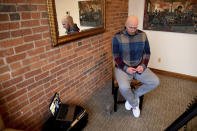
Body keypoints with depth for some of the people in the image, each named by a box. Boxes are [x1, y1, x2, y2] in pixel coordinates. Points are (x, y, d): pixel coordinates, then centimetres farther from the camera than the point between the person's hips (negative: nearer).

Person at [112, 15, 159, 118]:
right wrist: (126, 68, -19)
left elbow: (147, 53, 6)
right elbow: (116, 57, -8)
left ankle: (133, 96, 6)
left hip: (139, 67, 4)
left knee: (155, 82, -14)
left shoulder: (143, 35, 1)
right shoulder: (117, 37, -9)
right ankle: (135, 103, 5)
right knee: (123, 87, -30)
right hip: (123, 68, -3)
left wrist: (143, 66, -10)